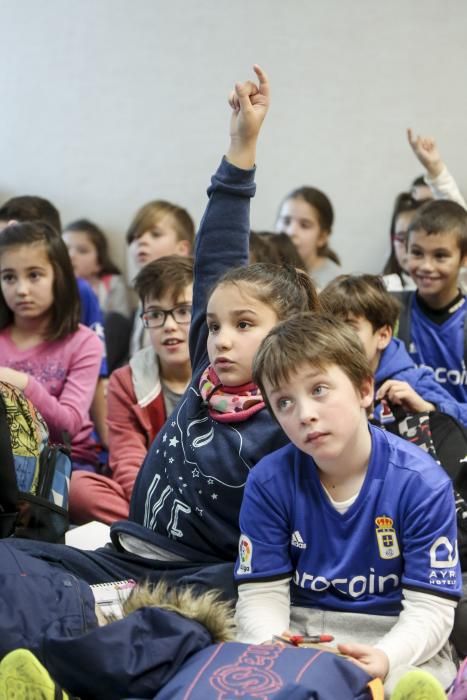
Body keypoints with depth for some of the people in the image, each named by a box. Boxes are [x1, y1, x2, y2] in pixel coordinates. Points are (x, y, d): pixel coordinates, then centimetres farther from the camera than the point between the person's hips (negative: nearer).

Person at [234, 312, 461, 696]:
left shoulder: (422, 483, -15)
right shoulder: (269, 482, -8)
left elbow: (430, 608, -14)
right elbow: (261, 597, -6)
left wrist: (384, 659, -35)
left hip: (395, 640, -2)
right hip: (297, 632, 2)